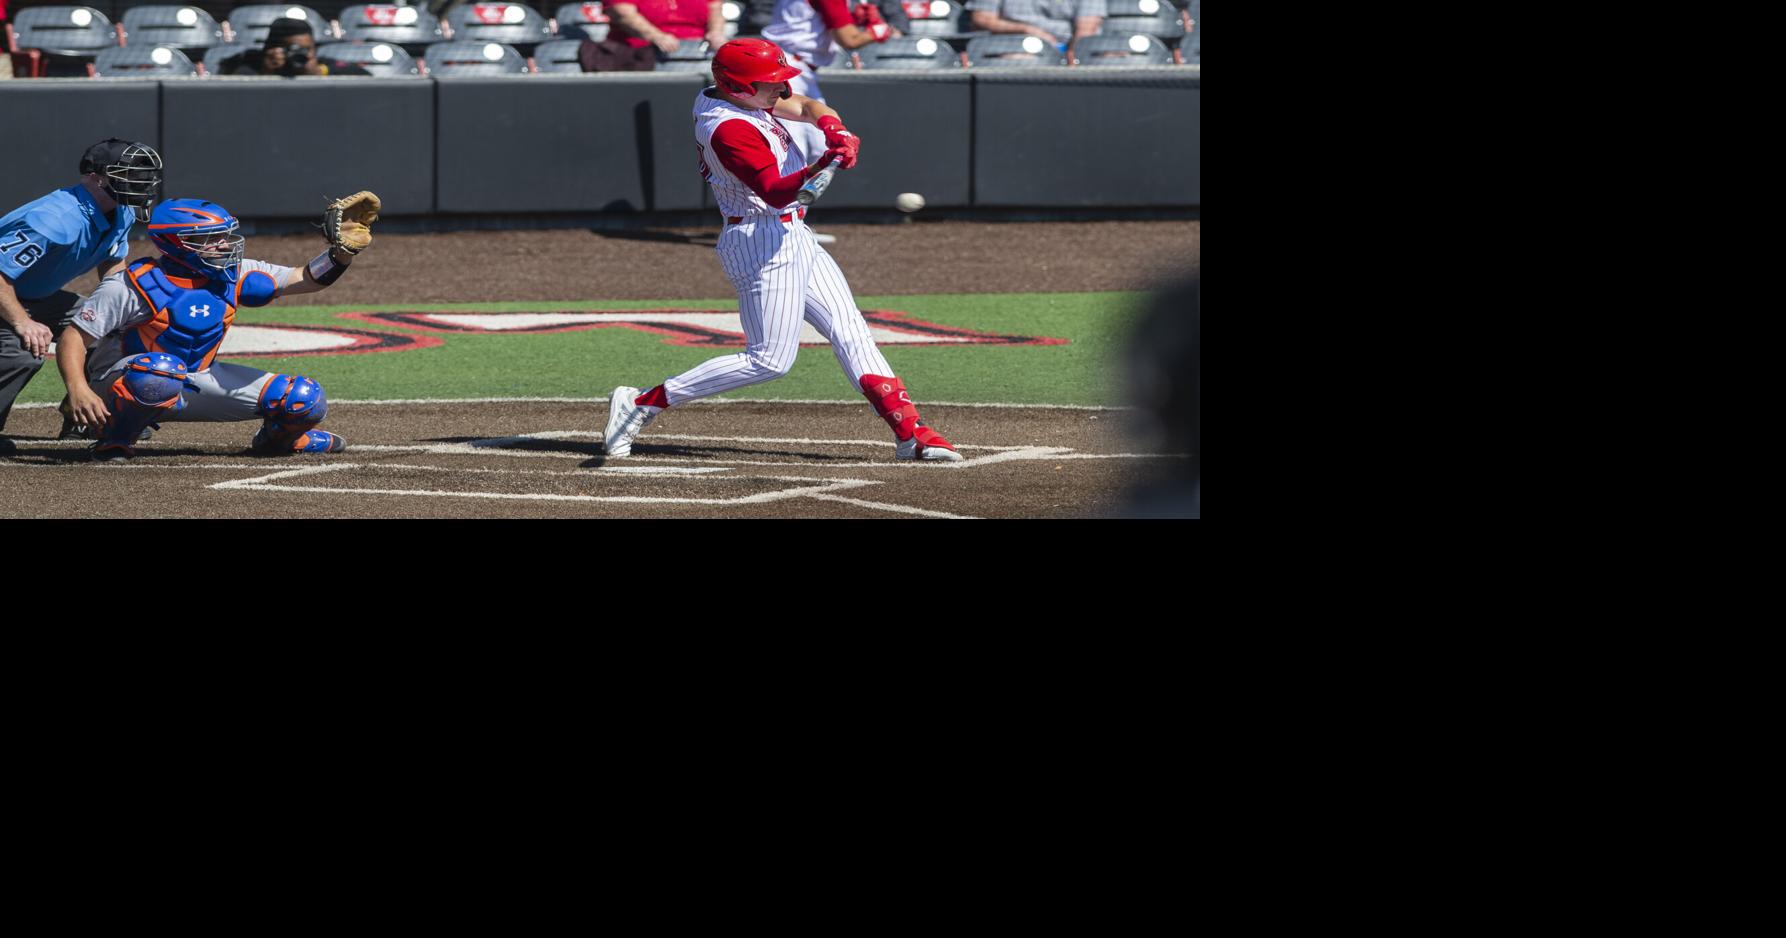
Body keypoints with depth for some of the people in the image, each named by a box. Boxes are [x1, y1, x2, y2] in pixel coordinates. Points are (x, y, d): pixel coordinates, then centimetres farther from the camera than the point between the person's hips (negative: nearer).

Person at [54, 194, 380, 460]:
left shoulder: (233, 277, -3)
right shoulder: (134, 286, -20)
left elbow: (305, 279, 2)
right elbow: (74, 337, -22)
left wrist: (343, 250, -16)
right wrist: (78, 390, -38)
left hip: (194, 381, 5)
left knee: (305, 399, -6)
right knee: (160, 372, -45)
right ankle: (115, 441, -18)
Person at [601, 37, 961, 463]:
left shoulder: (717, 96, 6)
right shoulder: (730, 129, -23)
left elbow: (804, 106, 7)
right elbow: (775, 191, -32)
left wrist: (833, 128, -16)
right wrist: (819, 167, -51)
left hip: (793, 236, 11)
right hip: (763, 245, -11)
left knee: (850, 331, 7)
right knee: (769, 360, -11)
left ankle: (908, 431, 7)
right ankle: (643, 403, -7)